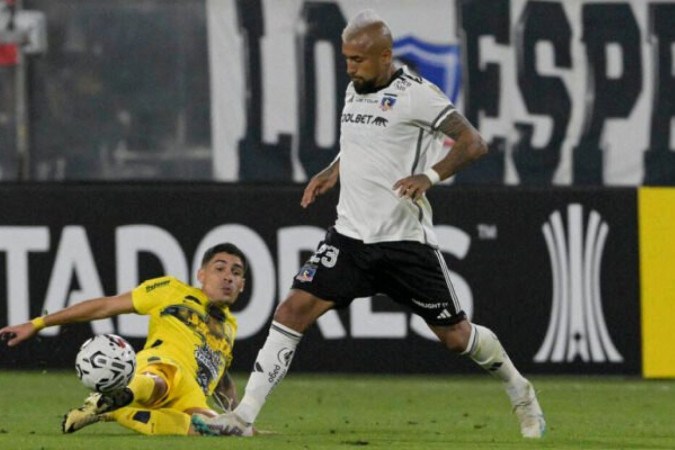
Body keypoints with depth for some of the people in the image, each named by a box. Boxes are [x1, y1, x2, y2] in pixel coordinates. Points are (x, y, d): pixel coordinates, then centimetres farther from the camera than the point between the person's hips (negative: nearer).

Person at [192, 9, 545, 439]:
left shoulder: (415, 94, -11)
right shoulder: (355, 91, 12)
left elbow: (473, 143, -16)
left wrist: (429, 176, -29)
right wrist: (332, 172, 15)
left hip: (405, 239, -6)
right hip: (351, 235, 6)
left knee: (456, 336, 4)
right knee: (295, 309, -10)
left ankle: (521, 393, 31)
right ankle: (244, 416, -12)